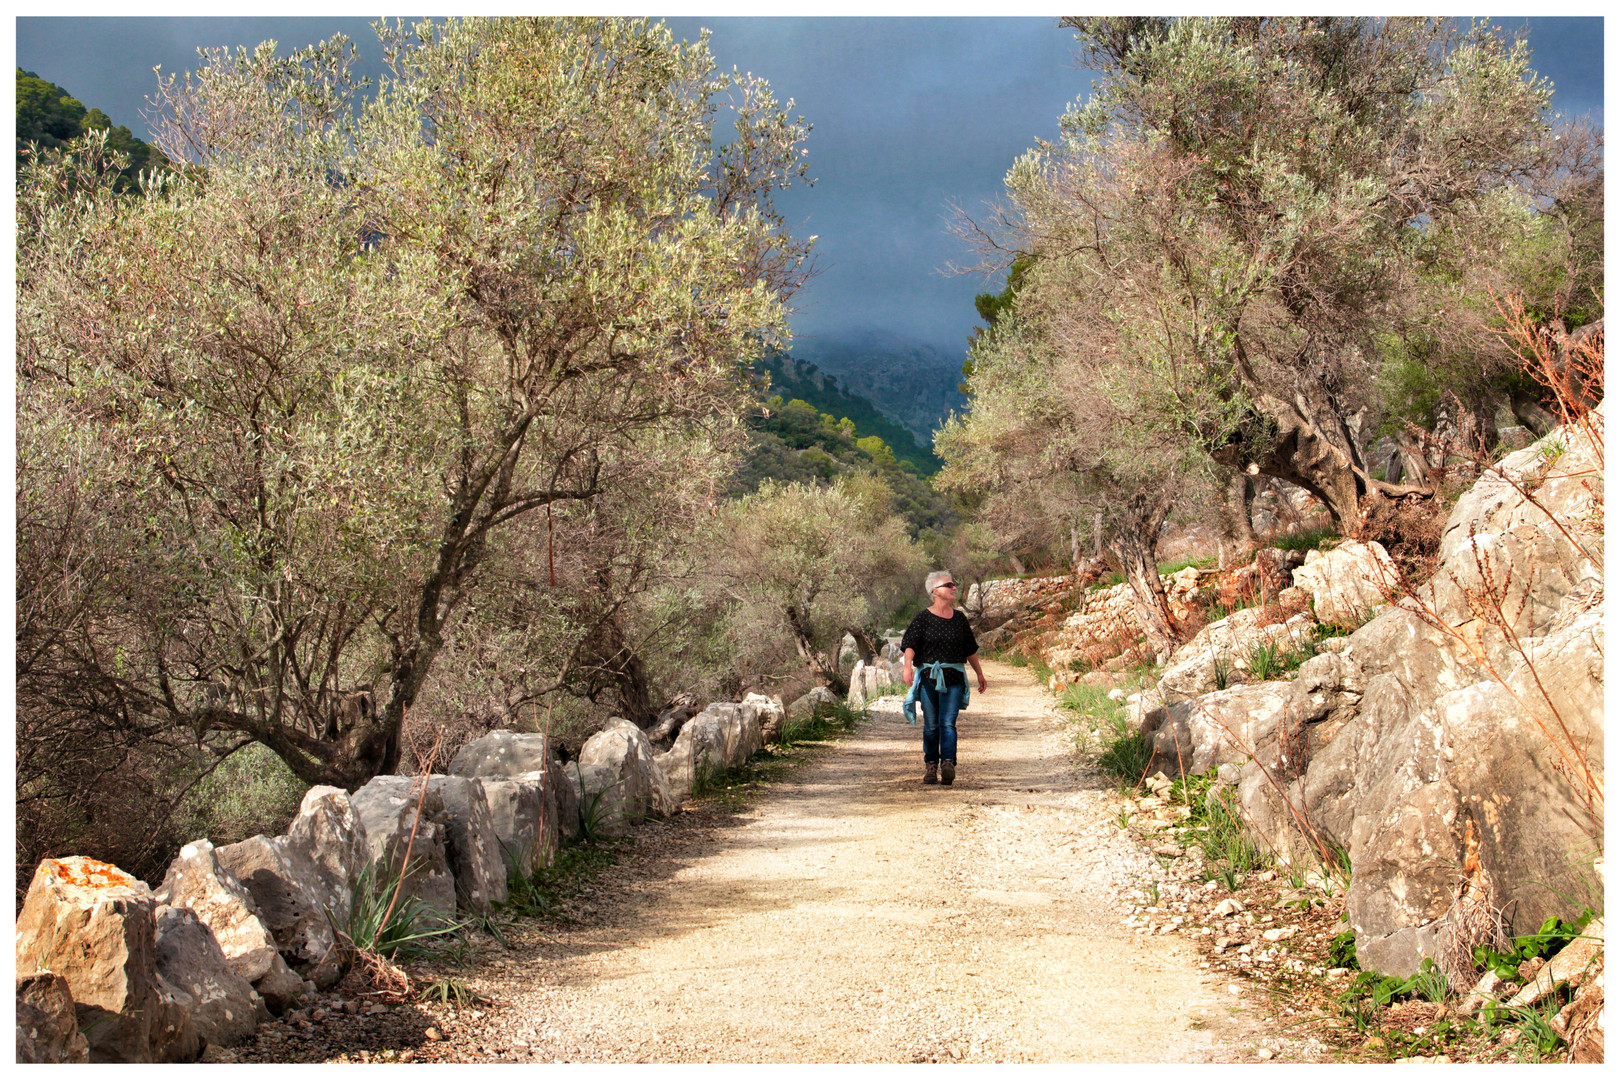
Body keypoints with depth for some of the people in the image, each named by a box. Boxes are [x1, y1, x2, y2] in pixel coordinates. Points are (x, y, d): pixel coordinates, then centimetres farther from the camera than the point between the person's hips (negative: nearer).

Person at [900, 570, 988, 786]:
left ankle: (948, 764, -21)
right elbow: (910, 644, -8)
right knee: (931, 725, 3)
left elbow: (970, 649, 22)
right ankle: (930, 765, 14)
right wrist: (907, 665, -26)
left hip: (954, 678, 2)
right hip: (928, 677, -1)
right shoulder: (924, 618, 2)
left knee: (948, 722, -11)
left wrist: (980, 675, 27)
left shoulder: (959, 618, 13)